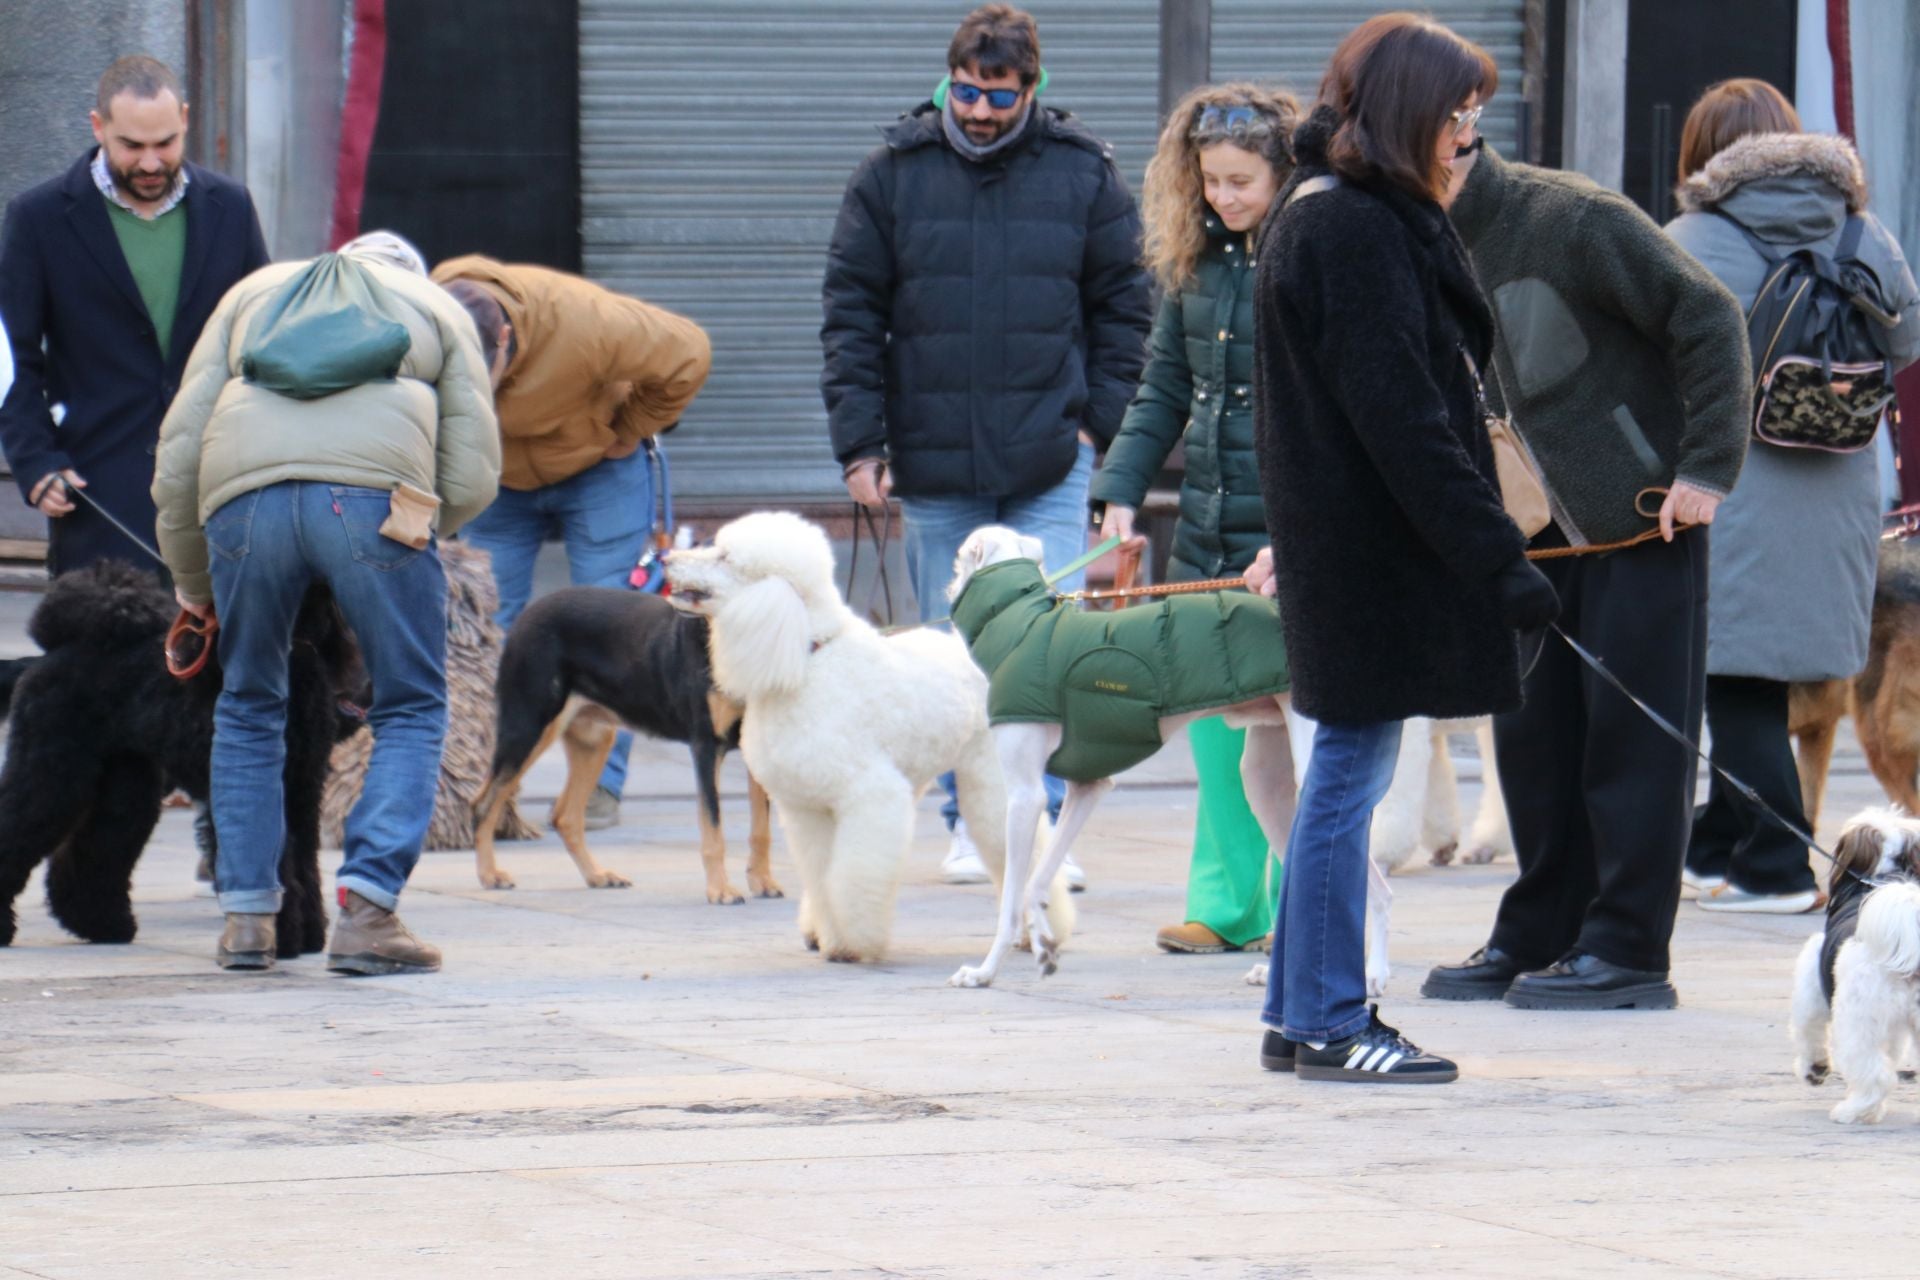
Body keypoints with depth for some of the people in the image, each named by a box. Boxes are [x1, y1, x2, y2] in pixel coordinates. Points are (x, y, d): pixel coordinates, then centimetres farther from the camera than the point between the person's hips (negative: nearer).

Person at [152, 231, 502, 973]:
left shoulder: (255, 292, 35)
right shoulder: (439, 309, 31)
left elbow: (180, 446, 24)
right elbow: (472, 474, 17)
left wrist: (190, 581, 33)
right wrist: (414, 540, 33)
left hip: (243, 497, 2)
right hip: (373, 493, -2)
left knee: (248, 710, 20)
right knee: (410, 712, 10)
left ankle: (246, 917, 17)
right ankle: (366, 912, -4)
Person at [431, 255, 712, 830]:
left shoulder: (584, 323, -36)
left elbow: (687, 354, -20)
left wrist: (629, 432, -13)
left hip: (596, 469, -3)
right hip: (498, 478, 3)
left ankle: (600, 784, -2)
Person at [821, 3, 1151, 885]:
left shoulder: (1083, 174, 2)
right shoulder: (893, 175, 2)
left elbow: (1124, 306, 8)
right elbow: (851, 313, 3)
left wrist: (1105, 423, -1)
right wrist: (859, 441, -3)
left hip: (1050, 463, -1)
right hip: (934, 461, 1)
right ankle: (967, 822, 17)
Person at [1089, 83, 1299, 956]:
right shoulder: (1195, 260, 9)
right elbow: (1164, 386, 16)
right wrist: (1122, 489, 5)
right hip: (1208, 527, 6)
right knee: (1213, 714, 7)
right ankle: (1227, 904, 14)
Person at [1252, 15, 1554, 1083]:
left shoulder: (1328, 216, 16)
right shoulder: (1355, 232, -17)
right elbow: (1399, 420, -22)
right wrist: (1498, 558, -21)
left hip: (1345, 543, 10)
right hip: (1371, 548, -10)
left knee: (1347, 775, 15)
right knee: (1351, 774, -4)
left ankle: (1301, 1014, 21)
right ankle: (1328, 1025, 2)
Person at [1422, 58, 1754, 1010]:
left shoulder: (1574, 220, -17)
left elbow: (1709, 319, -16)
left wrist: (1707, 467, -19)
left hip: (1642, 521, -7)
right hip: (1542, 531, 7)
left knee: (1631, 734, -4)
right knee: (1532, 734, 7)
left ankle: (1627, 950, -1)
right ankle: (1539, 937, 16)